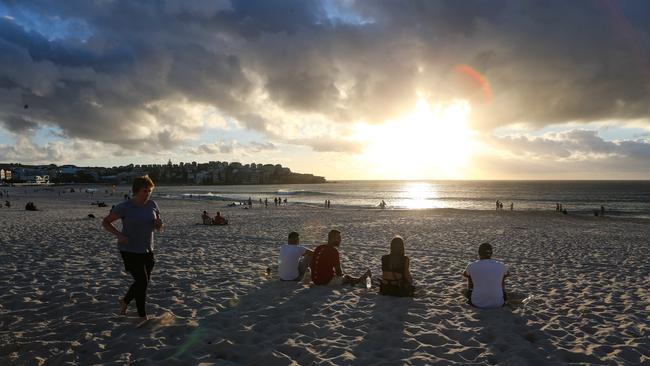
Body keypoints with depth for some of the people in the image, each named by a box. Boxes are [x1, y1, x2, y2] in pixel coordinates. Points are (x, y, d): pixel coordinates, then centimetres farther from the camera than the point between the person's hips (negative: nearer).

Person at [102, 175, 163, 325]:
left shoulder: (152, 205, -1)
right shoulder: (124, 207, -15)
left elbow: (158, 226, 11)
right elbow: (105, 222, -7)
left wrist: (159, 223, -14)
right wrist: (118, 234, -24)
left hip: (147, 250, 6)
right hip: (130, 251, -6)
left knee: (144, 282, 14)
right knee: (142, 282, -8)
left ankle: (125, 301, 43)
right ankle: (142, 316, 11)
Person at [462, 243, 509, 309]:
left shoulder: (471, 266, -6)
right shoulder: (501, 266, -3)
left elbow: (464, 274, 20)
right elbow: (507, 274, 24)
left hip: (477, 303, -1)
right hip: (497, 304, 1)